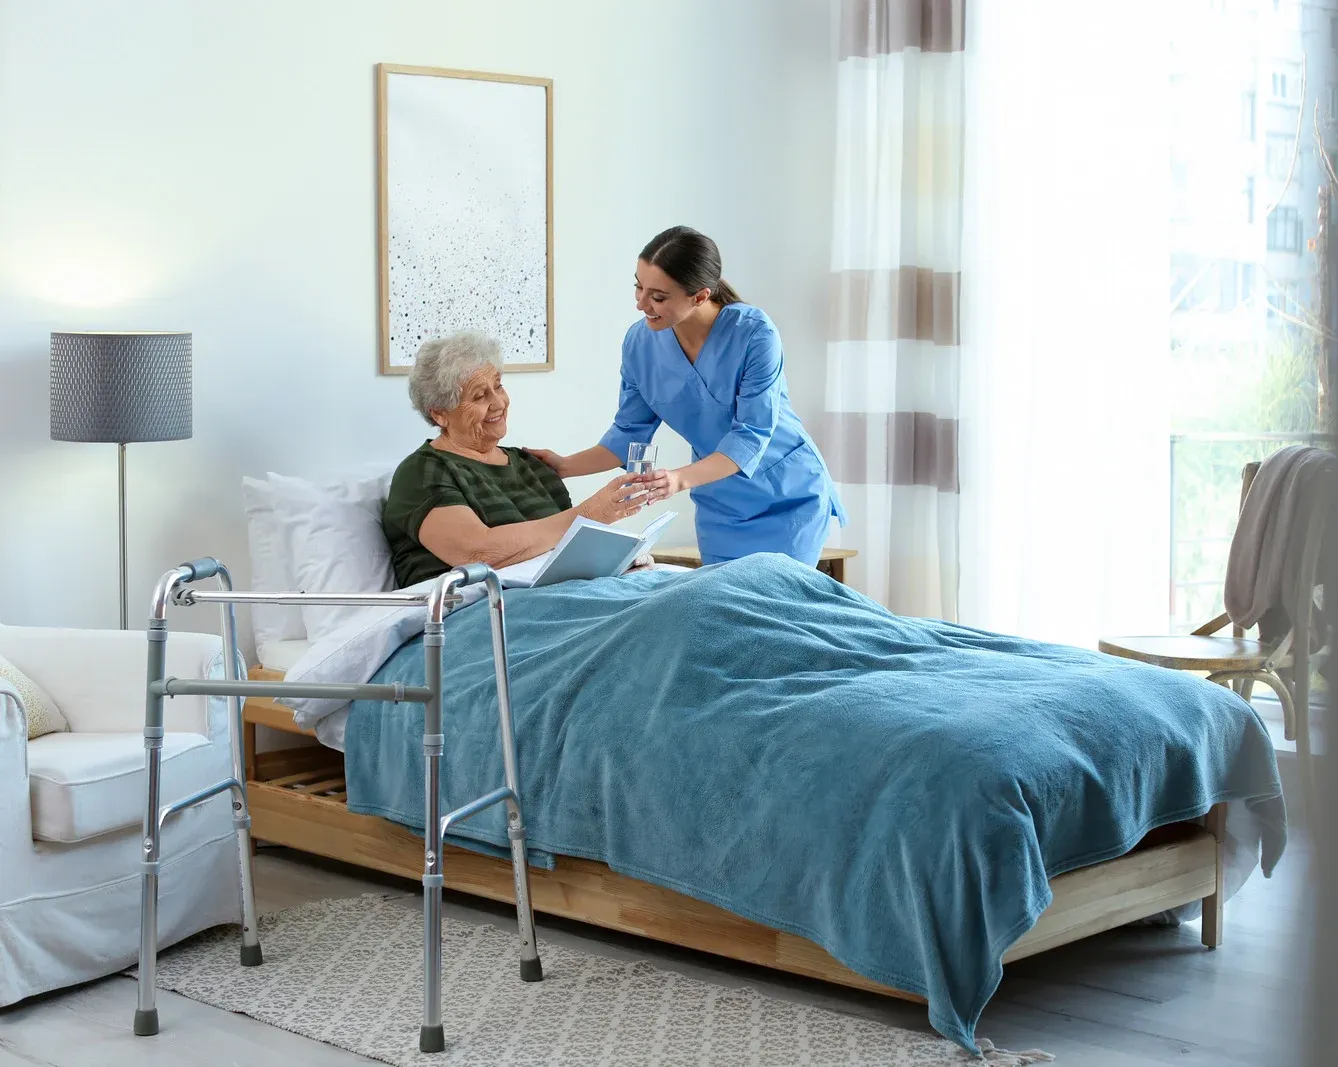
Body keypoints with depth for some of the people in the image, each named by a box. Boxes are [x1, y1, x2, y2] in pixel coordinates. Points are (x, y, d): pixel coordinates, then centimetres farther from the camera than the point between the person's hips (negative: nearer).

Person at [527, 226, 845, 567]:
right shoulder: (640, 343, -10)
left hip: (788, 498, -4)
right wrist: (565, 466, -11)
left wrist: (682, 478, -39)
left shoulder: (754, 333, -23)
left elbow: (751, 434, -26)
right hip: (721, 508, 4)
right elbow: (629, 433, 1)